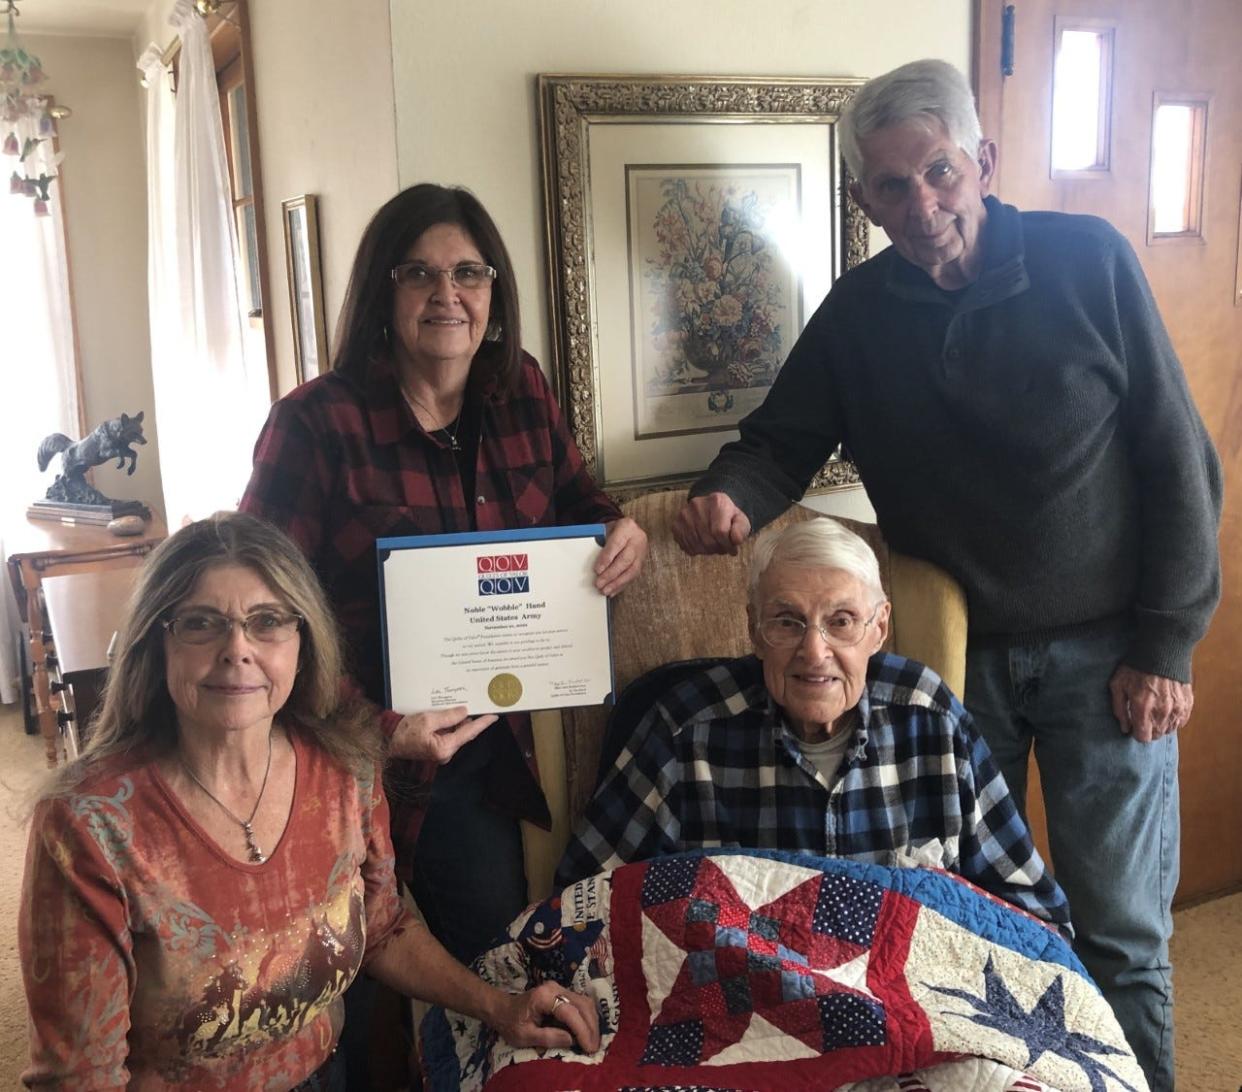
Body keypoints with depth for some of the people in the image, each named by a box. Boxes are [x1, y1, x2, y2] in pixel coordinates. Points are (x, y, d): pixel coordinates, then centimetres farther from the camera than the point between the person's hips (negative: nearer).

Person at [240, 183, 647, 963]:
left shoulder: (522, 393, -1)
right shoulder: (317, 425, -17)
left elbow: (572, 498, 15)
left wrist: (618, 530, -9)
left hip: (491, 739, 5)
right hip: (369, 753, -5)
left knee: (494, 920, 17)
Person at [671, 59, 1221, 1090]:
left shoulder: (1087, 261, -8)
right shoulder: (857, 314, 1)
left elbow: (1180, 461, -6)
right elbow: (782, 441, 5)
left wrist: (1166, 645, -9)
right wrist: (730, 495, -19)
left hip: (1103, 650, -2)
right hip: (953, 649, 3)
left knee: (1121, 935, 7)